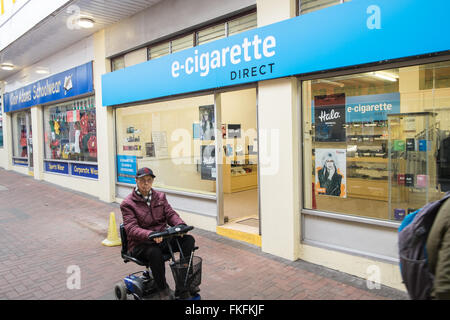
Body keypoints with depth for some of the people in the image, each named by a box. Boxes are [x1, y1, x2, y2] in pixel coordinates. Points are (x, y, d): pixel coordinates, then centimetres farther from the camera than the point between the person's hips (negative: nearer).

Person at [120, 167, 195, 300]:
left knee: (189, 239, -20)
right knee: (155, 252, -38)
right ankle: (163, 289, -16)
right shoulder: (128, 203, -4)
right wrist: (150, 234, -35)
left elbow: (170, 214, 4)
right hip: (140, 244, -4)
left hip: (162, 238, 5)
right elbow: (131, 228, -16)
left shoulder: (160, 196, 12)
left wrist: (180, 224, -20)